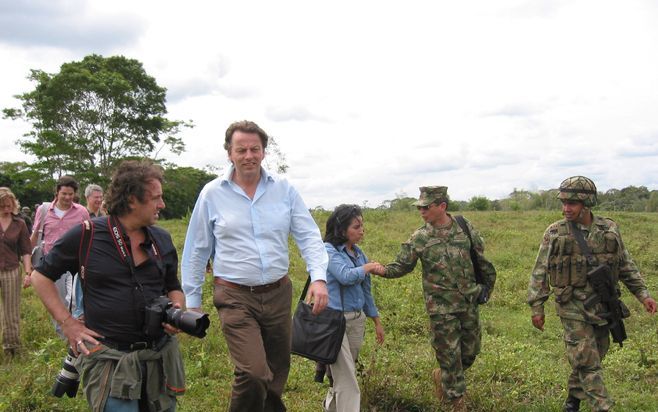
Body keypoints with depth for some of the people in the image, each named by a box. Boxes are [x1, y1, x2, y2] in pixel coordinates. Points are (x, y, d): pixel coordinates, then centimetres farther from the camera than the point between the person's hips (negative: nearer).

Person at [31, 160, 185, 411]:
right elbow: (41, 276, 3)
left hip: (161, 356, 5)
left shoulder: (162, 240, 6)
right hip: (109, 359, -5)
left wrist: (177, 310, -4)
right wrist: (67, 323, -4)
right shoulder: (85, 236, -7)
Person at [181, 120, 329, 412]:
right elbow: (196, 251, 5)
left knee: (278, 373, 15)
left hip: (278, 294, 3)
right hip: (235, 297, -3)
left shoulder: (284, 190, 2)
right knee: (253, 373, -16)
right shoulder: (212, 193, -2)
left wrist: (318, 277, -17)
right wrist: (191, 300, 6)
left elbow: (308, 236, -1)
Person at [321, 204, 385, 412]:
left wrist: (377, 321, 20)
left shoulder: (358, 253, 12)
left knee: (345, 372, 17)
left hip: (357, 319, 7)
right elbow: (346, 276, -24)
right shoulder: (328, 250, -9)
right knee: (347, 380, -8)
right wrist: (368, 267, -7)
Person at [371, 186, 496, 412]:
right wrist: (383, 270, -23)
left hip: (470, 302, 3)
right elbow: (402, 265, -3)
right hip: (441, 307, -2)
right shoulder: (419, 238, -7)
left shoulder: (466, 228, -3)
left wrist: (488, 285, 14)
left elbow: (481, 259, 8)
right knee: (450, 355, 3)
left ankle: (442, 376, 41)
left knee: (470, 351, 14)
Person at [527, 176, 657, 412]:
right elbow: (540, 272, -3)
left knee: (593, 358, 13)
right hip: (573, 307, -3)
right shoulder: (554, 233, -6)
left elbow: (626, 266, 12)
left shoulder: (609, 230, 1)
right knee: (585, 361, -6)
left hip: (602, 305, 3)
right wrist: (537, 306, -5)